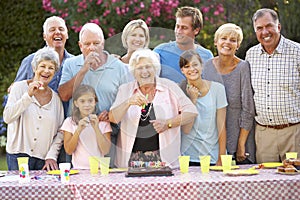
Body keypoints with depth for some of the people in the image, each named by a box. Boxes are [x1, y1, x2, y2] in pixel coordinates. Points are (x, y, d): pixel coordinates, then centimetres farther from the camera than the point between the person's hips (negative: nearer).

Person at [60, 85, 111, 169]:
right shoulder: (69, 122, 7)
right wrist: (78, 130, -11)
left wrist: (96, 128, -10)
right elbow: (69, 150, 0)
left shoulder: (103, 122, 8)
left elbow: (106, 151, -1)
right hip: (78, 169, -1)